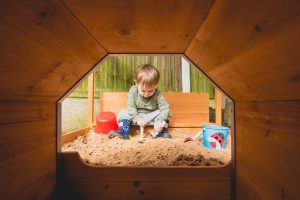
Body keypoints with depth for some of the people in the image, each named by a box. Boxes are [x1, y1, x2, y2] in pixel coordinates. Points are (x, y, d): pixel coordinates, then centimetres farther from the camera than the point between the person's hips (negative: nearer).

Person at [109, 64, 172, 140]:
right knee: (123, 112, -20)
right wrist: (137, 119, -30)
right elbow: (131, 107, -17)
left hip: (151, 117, -1)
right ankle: (124, 132, -27)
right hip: (136, 116, 1)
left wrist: (159, 122, -37)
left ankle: (161, 132, -24)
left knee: (164, 113, -22)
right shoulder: (133, 91, -17)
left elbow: (165, 108, -24)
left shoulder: (157, 94, -20)